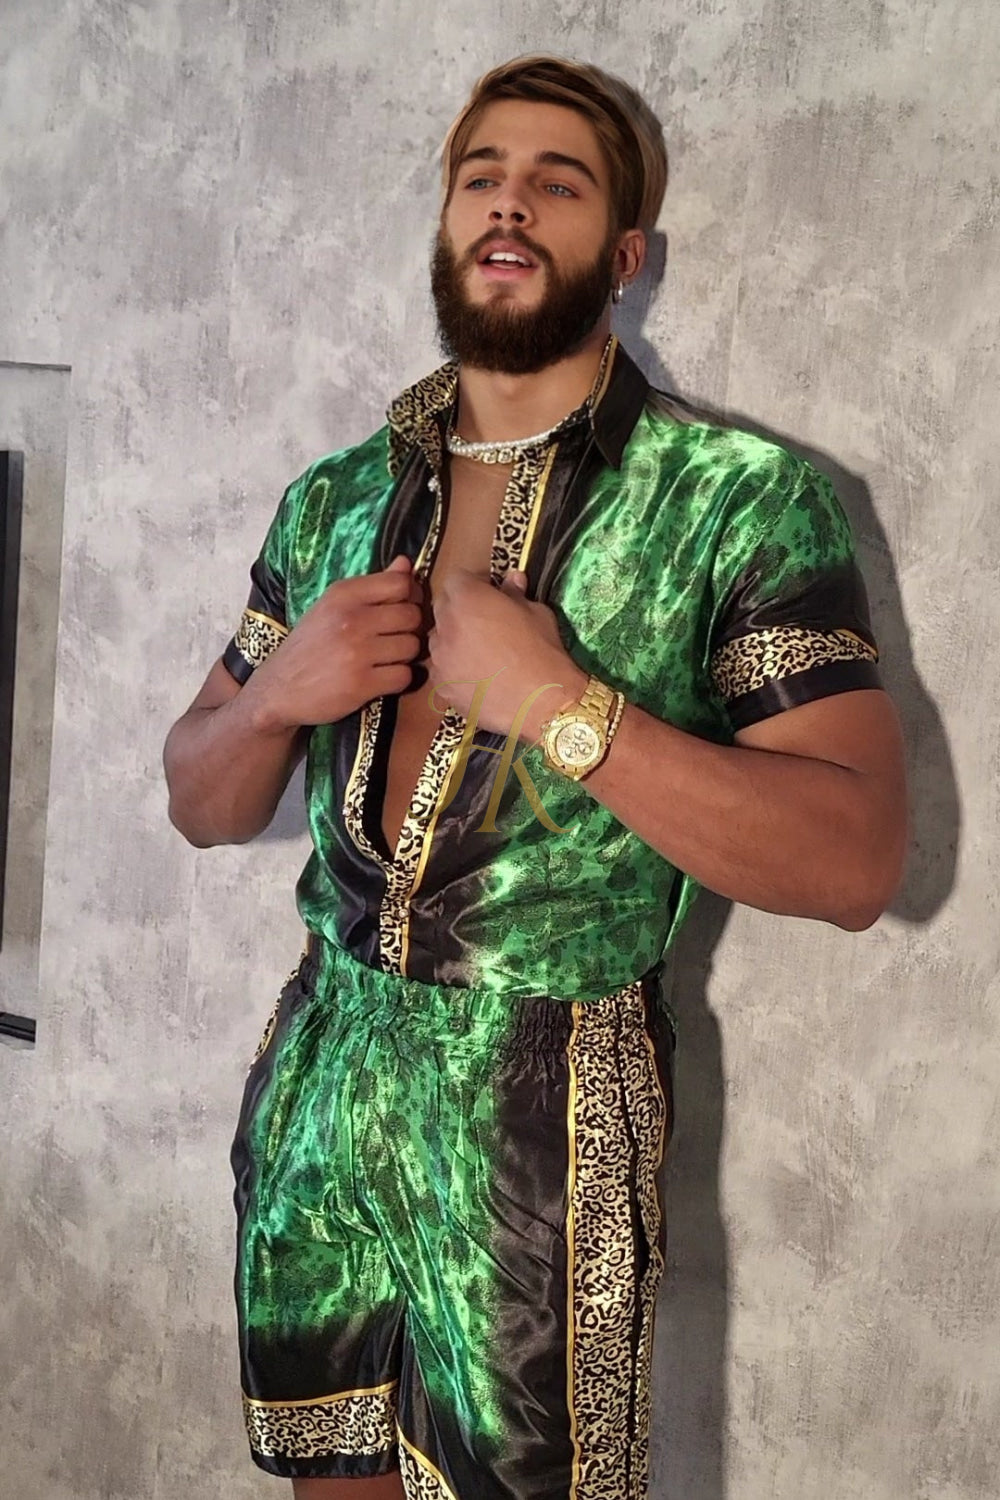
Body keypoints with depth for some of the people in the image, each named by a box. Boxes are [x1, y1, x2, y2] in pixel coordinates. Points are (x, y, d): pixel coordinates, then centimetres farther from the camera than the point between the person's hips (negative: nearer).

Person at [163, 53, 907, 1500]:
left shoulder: (740, 499, -9)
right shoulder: (334, 501, 6)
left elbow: (855, 863, -17)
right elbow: (201, 805, 11)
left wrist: (559, 704, -23)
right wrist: (279, 693, -11)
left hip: (544, 1112, -4)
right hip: (315, 1075, 5)